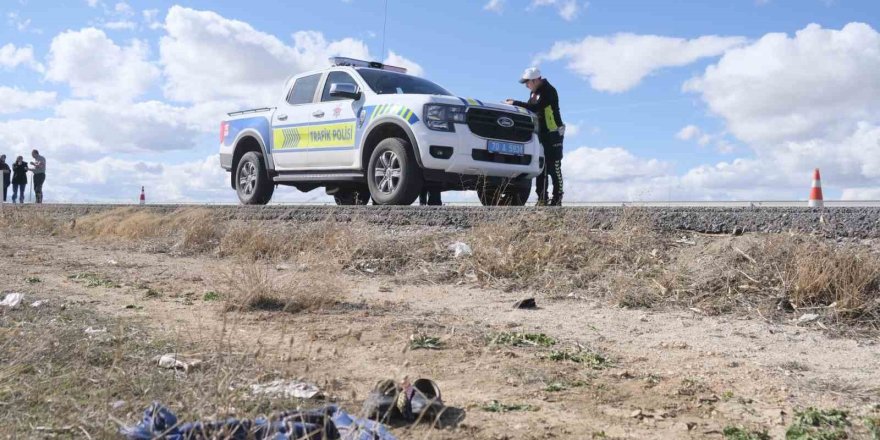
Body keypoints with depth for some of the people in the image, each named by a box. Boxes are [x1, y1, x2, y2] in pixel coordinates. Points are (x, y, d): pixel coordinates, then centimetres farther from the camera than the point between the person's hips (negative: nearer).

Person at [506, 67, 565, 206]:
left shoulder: (549, 91, -16)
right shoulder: (535, 92, 13)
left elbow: (536, 108, -27)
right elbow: (530, 107, 16)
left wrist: (515, 103, -24)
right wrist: (515, 104, -1)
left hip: (553, 134, -9)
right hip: (541, 134, 9)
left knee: (554, 168, -7)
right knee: (541, 168, 6)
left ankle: (557, 199, -2)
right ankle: (542, 199, 8)